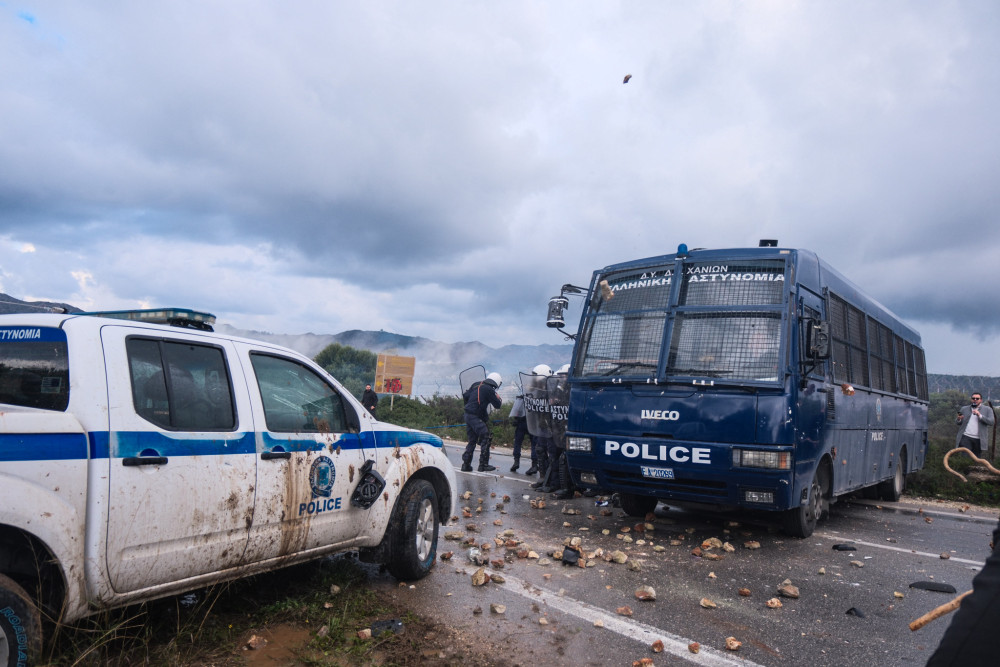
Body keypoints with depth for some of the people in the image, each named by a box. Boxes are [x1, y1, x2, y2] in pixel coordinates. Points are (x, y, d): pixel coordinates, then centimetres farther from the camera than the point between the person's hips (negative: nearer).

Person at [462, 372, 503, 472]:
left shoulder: (476, 385, 13)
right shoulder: (489, 390, -9)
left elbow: (465, 396, 18)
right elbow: (497, 405, -6)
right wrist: (498, 398, 14)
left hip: (468, 415, 8)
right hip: (476, 417, -8)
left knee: (472, 440, 16)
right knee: (485, 439, -4)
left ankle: (466, 465, 16)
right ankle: (483, 465, -4)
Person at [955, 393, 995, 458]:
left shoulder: (987, 409, 8)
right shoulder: (964, 409, 14)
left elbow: (991, 422, -4)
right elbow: (958, 423, 15)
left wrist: (980, 415, -18)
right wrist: (958, 419, -9)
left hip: (979, 439, 0)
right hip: (966, 437, 0)